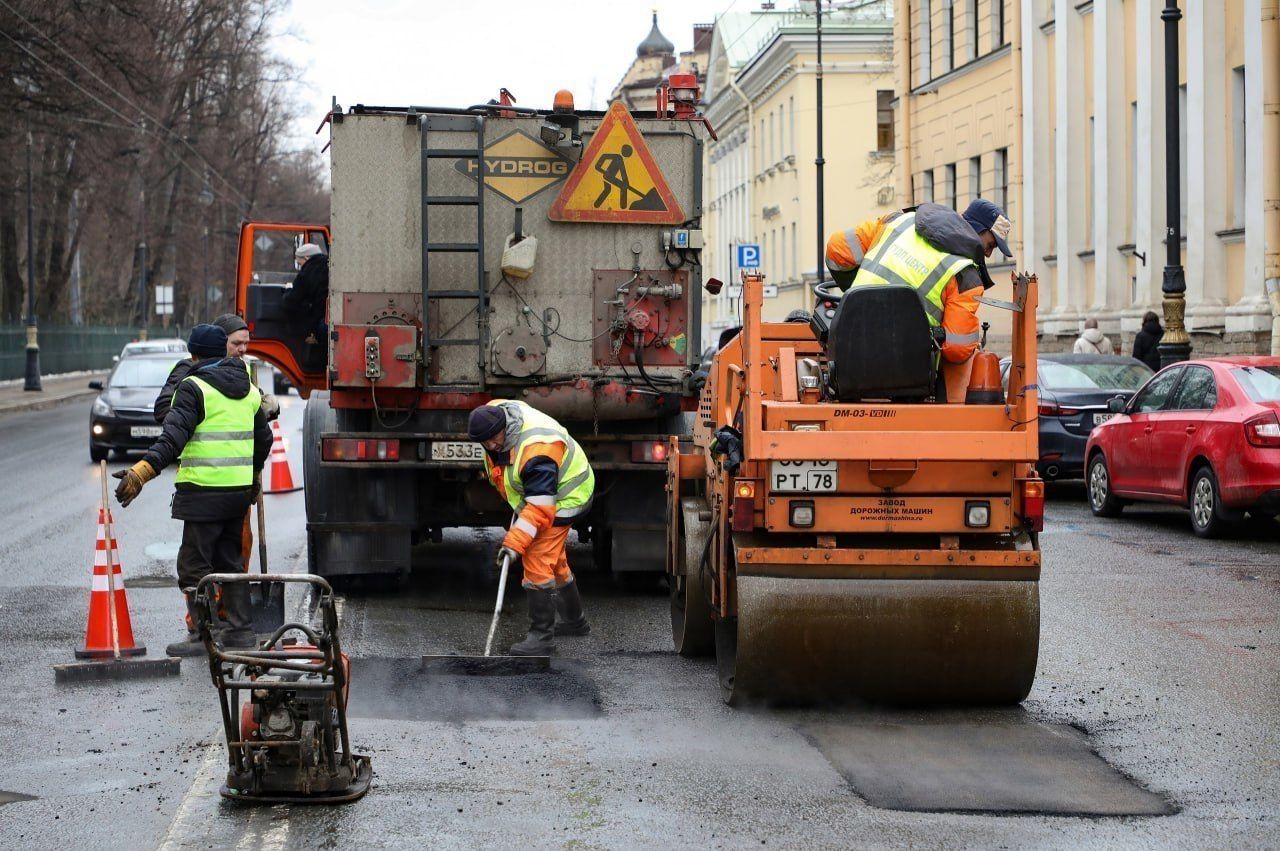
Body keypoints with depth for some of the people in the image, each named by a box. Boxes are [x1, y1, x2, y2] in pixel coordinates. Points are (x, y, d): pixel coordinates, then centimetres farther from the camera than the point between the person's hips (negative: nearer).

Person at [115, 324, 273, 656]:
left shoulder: (194, 387, -9)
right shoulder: (248, 389, 14)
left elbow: (174, 437, -20)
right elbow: (263, 438, 24)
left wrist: (141, 472, -25)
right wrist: (252, 474, 40)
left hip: (205, 489, -7)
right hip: (240, 489, 7)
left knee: (194, 563, -1)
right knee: (230, 560, 17)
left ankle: (202, 634, -4)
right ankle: (240, 629, 18)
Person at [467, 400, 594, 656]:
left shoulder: (536, 451, -37)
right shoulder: (493, 413, -12)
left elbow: (539, 507, -37)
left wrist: (515, 543, -39)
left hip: (560, 498, -10)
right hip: (532, 492, 10)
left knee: (537, 564, -15)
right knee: (554, 562, 22)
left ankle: (541, 638, -10)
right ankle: (575, 621, 39)